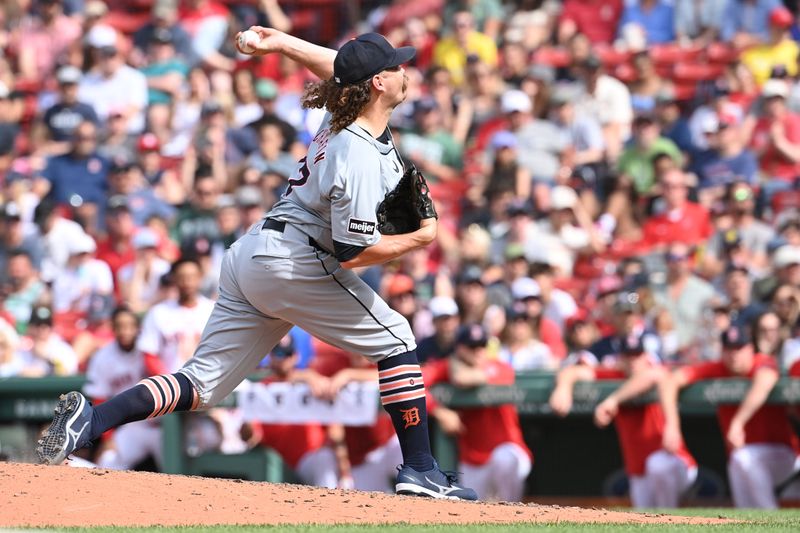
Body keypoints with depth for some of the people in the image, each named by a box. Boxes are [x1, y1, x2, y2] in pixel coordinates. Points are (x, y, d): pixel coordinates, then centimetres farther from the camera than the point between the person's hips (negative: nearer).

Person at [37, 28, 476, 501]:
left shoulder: (339, 120, 10)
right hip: (295, 264, -9)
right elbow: (354, 253, -20)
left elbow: (335, 66, 34)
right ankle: (420, 470, 4)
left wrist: (280, 43, 34)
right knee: (395, 338, 5)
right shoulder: (361, 157, -18)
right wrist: (419, 239, -8)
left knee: (202, 384, 4)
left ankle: (90, 421, -13)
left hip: (247, 256, 9)